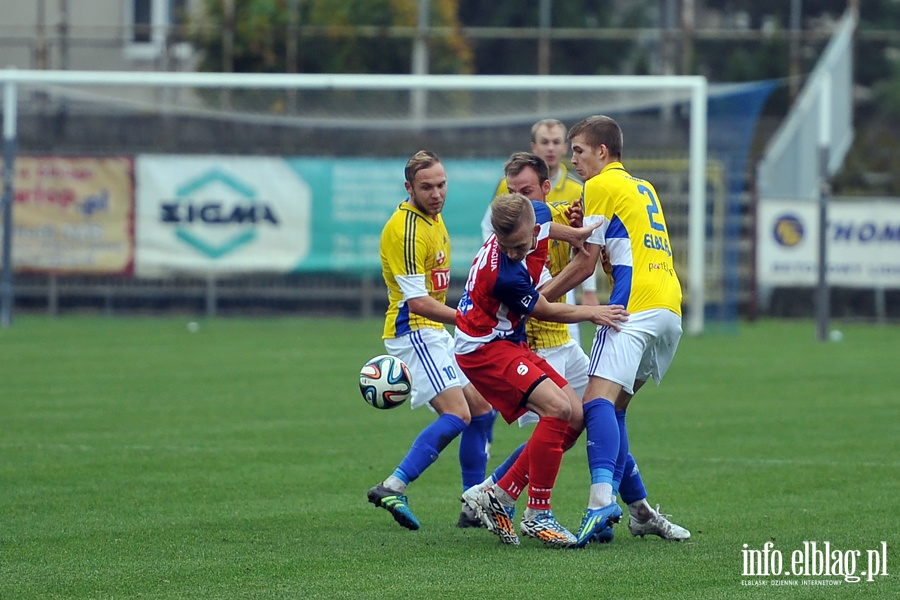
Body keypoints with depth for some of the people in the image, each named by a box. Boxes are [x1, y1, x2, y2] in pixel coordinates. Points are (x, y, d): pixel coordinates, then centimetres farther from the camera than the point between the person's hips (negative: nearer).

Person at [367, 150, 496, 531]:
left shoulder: (433, 219, 11)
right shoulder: (406, 228, -20)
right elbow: (417, 303, -25)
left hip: (435, 333, 10)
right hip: (413, 332, -10)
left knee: (481, 410, 12)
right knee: (457, 414, -21)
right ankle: (393, 488, -23)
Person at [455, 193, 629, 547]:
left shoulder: (539, 216, -12)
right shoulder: (506, 275, -32)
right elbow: (545, 312, -12)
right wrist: (592, 313, -1)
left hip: (510, 343, 9)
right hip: (483, 348, -9)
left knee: (575, 416, 3)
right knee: (557, 407, -25)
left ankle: (500, 497, 8)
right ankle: (537, 515, -17)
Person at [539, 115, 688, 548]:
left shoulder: (602, 185, 2)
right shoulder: (643, 188, 27)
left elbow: (585, 264, 1)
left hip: (636, 307, -9)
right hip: (671, 306, 9)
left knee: (598, 399, -20)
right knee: (613, 406, 15)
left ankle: (602, 497, -41)